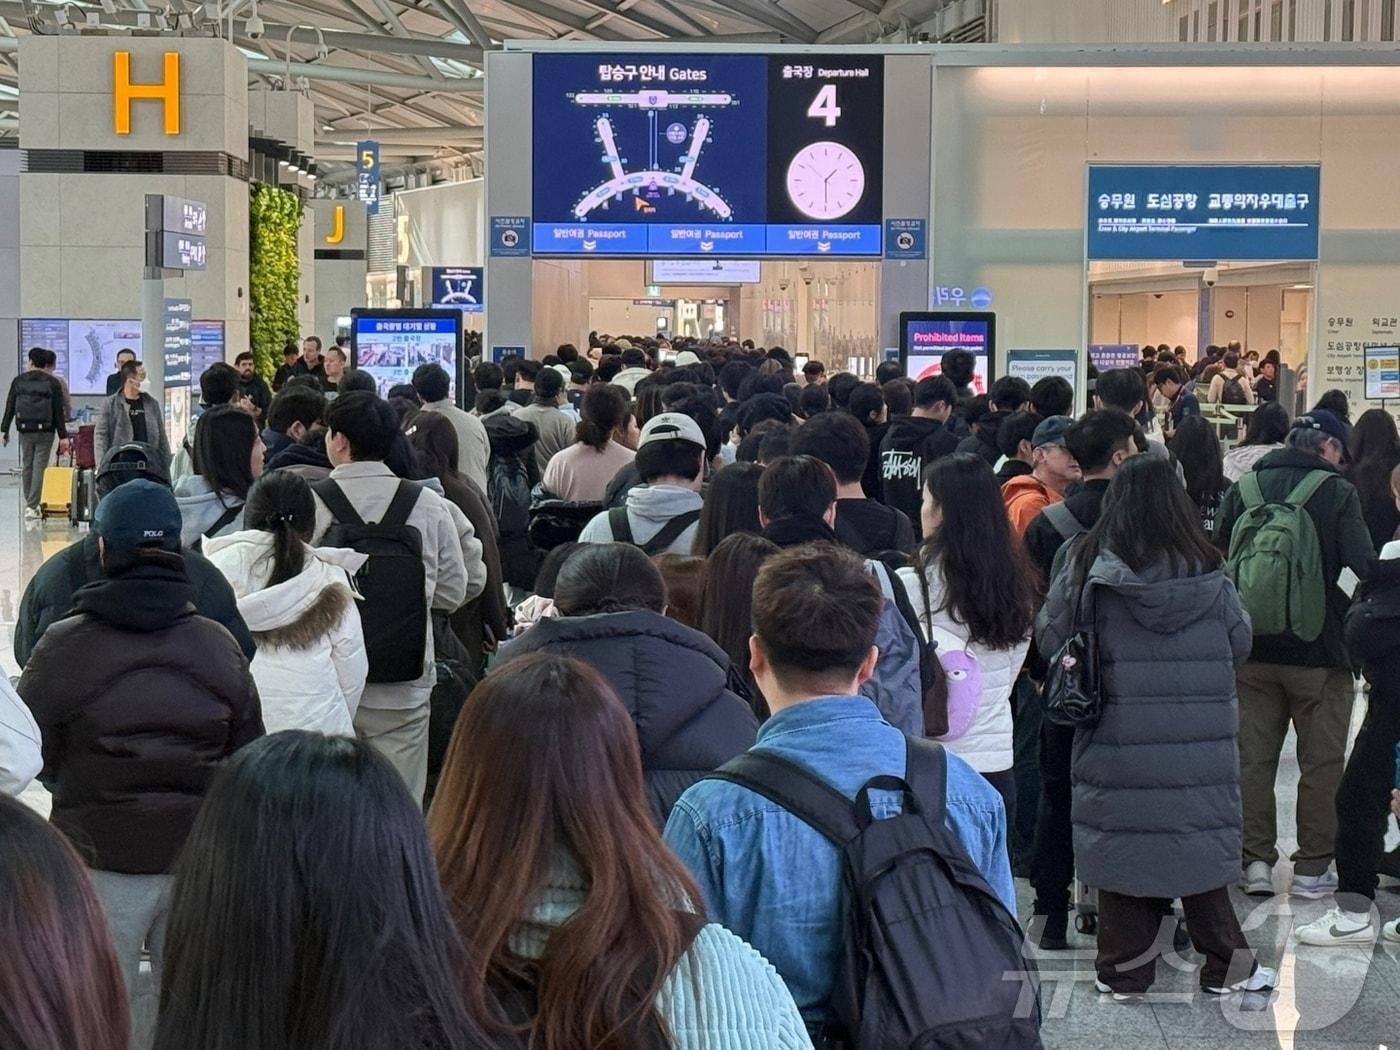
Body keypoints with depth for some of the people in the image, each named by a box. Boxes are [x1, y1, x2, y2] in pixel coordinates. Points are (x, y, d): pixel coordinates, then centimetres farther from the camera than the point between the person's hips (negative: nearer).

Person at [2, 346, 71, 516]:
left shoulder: (18, 381, 3)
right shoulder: (52, 383, -3)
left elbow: (10, 408, 3)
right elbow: (59, 412, -5)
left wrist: (4, 430, 9)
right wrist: (63, 436, -3)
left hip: (24, 430, 2)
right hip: (45, 431, -2)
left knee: (26, 466, 14)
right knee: (40, 467, -3)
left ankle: (29, 503, 21)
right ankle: (32, 506, -9)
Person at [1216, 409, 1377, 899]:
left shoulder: (1241, 490, 4)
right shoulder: (1336, 492, -9)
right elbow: (1366, 566, -17)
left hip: (1252, 650, 4)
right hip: (1319, 651, -4)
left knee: (1252, 757, 11)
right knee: (1321, 762, 6)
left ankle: (1255, 860, 12)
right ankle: (1313, 867, 9)